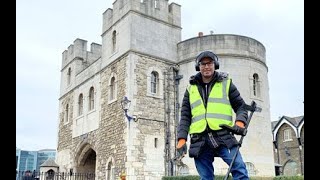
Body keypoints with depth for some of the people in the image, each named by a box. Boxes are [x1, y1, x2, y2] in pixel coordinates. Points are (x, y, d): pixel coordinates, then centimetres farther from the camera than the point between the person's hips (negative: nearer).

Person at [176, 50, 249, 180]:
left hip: (223, 137, -2)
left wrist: (240, 123, -10)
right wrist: (182, 139, 2)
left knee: (239, 169, -19)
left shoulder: (226, 83, 13)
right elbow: (185, 116, 14)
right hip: (200, 141, 2)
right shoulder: (191, 89, 18)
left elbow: (240, 106, 12)